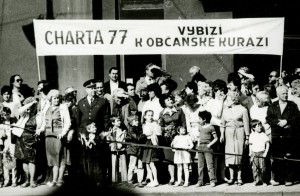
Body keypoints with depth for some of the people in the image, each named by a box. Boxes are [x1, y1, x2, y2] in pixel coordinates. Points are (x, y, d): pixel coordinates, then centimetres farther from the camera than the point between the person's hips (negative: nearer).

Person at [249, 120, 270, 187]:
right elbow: (250, 145, 14)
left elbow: (267, 144, 2)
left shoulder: (263, 135, 0)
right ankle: (256, 180, 6)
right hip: (254, 153, 2)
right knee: (255, 167, -1)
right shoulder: (252, 135, 6)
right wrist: (250, 153, 6)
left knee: (262, 167, -5)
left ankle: (264, 181, 4)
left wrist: (266, 152, -5)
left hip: (262, 153, -2)